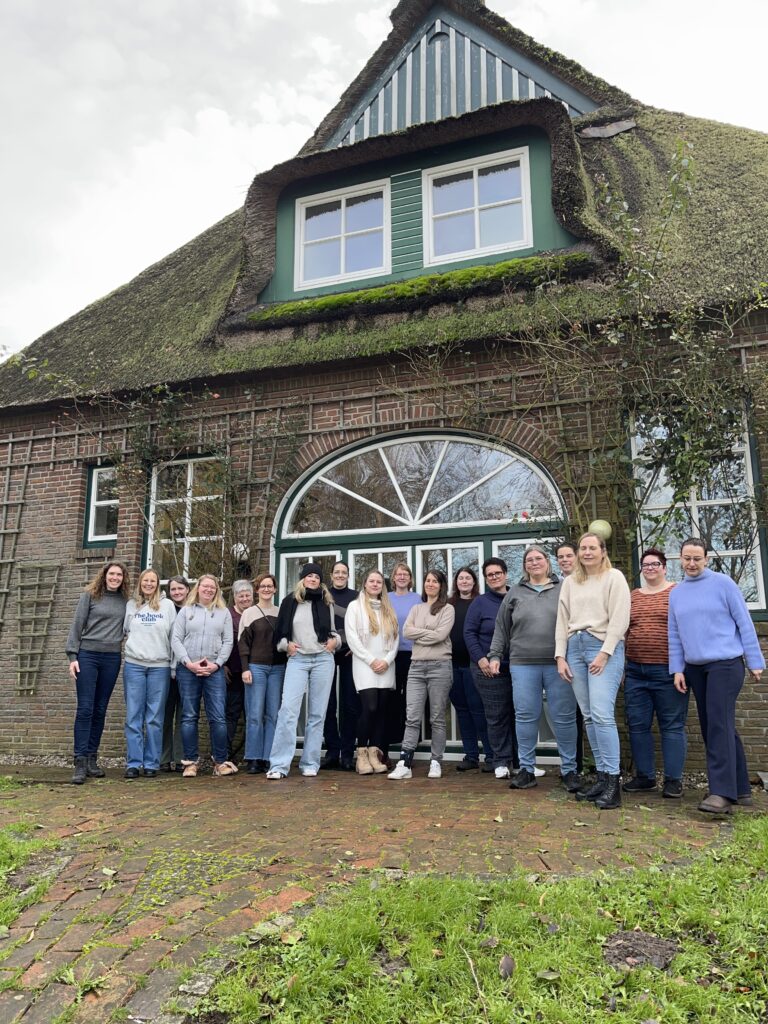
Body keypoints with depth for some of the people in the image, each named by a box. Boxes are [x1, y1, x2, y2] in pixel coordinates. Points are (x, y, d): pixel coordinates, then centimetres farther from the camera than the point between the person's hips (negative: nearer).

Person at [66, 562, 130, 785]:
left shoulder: (125, 601, 10)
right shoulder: (90, 595, 2)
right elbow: (77, 626, -1)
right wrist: (72, 656, -7)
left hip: (112, 659, 3)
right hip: (88, 655, -3)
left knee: (100, 711, 7)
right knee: (85, 709, -6)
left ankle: (92, 759, 14)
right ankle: (80, 762, -3)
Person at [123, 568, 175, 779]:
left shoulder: (167, 605, 5)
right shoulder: (130, 605, 9)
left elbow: (174, 636, 4)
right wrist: (133, 645, 4)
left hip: (160, 666, -1)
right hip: (134, 665, 1)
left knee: (155, 718, 2)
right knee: (133, 716, 2)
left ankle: (152, 763, 8)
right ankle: (133, 763, 8)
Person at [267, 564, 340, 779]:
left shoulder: (327, 604, 9)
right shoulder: (290, 602, 5)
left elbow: (335, 629, 19)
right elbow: (279, 631, 10)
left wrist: (335, 640, -1)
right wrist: (286, 644, -7)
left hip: (323, 660, 2)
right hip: (297, 660, -2)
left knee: (317, 713, 4)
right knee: (288, 709, -12)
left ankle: (310, 763, 12)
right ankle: (279, 765, -8)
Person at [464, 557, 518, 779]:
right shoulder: (480, 603, 3)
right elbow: (469, 633, -2)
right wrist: (480, 659, -13)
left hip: (518, 667, 3)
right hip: (490, 669, -3)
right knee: (497, 717, 1)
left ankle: (520, 760, 18)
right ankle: (501, 761, 12)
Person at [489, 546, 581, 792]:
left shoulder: (564, 589, 8)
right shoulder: (514, 593, 13)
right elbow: (501, 628, 14)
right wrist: (495, 655, 8)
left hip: (559, 664, -1)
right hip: (523, 664, 1)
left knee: (564, 717, 3)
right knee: (525, 717, 4)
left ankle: (569, 770, 16)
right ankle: (526, 769, 15)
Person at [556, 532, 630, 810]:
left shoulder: (614, 577, 1)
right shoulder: (570, 582, 17)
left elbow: (619, 619, -7)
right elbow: (562, 620, 14)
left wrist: (604, 654, -13)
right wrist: (560, 656, 7)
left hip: (604, 648, -5)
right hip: (575, 647, 6)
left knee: (602, 714, -15)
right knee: (589, 716, 5)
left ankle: (613, 782, -10)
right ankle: (602, 777, 13)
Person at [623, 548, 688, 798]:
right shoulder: (632, 596, 13)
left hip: (667, 671, -5)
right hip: (635, 671, 5)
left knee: (672, 725, 3)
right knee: (638, 725, 8)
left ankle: (673, 779, 13)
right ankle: (644, 775, 21)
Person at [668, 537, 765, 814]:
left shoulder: (723, 583, -3)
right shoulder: (676, 593, 11)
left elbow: (744, 623, -3)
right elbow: (675, 635, 13)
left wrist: (755, 661, -5)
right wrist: (677, 669, 7)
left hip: (725, 663, -6)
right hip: (695, 667, 6)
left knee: (719, 724, -14)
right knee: (711, 728, 9)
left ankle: (722, 793, -14)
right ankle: (740, 788, 20)